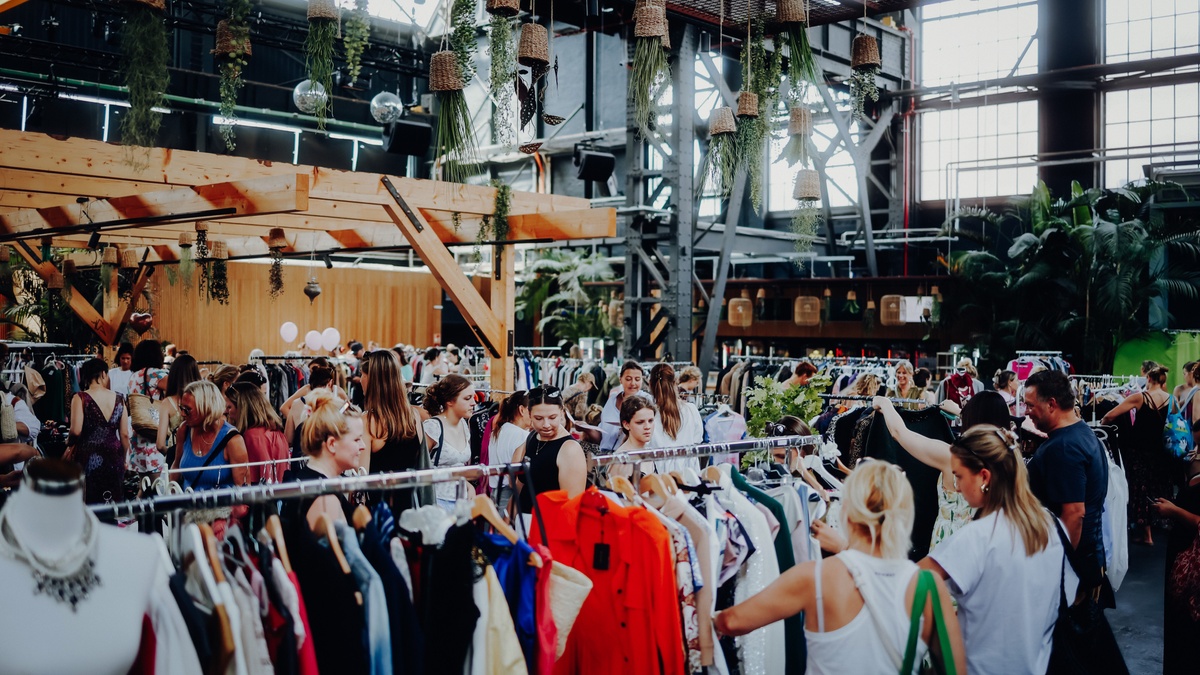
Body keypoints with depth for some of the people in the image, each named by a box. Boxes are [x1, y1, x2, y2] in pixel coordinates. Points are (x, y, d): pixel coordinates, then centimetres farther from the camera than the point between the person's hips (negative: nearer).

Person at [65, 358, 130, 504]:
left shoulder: (80, 398, -7)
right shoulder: (119, 399, 2)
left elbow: (76, 431, -16)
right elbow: (124, 434, 3)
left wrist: (70, 446, 5)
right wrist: (124, 459, 17)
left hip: (88, 457, -3)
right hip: (113, 456, 3)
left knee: (88, 502, 4)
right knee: (114, 502, 11)